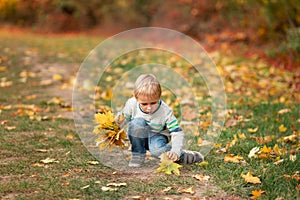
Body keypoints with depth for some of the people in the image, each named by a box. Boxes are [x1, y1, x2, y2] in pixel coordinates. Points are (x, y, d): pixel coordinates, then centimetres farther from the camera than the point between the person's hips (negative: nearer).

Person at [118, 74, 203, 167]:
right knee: (137, 122, -32)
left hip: (157, 136, -2)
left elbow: (177, 133, -24)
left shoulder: (166, 112, -26)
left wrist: (175, 151, -40)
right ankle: (138, 155, -14)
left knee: (157, 151, -37)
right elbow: (124, 117, 1)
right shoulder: (131, 104, -21)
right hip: (138, 137, 2)